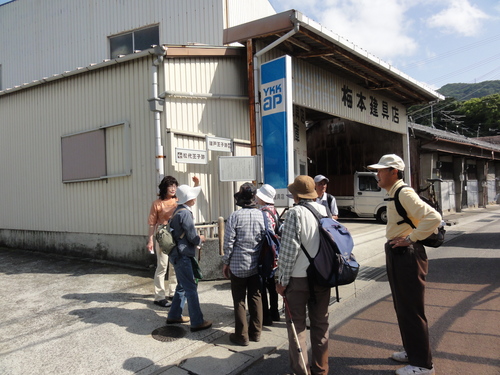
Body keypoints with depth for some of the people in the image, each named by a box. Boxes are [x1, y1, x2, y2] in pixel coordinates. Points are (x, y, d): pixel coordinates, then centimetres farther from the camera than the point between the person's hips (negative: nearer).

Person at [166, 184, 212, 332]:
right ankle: (197, 322, 4)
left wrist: (196, 238, 11)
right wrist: (201, 239, 2)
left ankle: (174, 316, 30)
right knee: (191, 288, -3)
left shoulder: (177, 211, 11)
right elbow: (192, 237, -18)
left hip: (177, 254, 10)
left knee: (183, 286, 20)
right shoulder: (185, 213, -19)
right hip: (182, 255, -10)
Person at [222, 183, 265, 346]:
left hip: (238, 265, -3)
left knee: (239, 300, 8)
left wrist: (226, 262, 1)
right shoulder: (262, 215, -3)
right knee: (256, 297, 14)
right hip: (257, 264, 4)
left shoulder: (235, 216, -12)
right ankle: (255, 332, 24)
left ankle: (242, 336, 15)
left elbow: (229, 242, -10)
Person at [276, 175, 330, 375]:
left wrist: (282, 280, -9)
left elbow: (288, 249, -16)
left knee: (297, 325, 7)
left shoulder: (295, 212, -14)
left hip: (299, 277, -5)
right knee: (321, 323, 15)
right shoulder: (324, 210, 3)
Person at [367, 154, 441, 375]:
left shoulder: (404, 193, -19)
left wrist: (410, 238, -23)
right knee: (402, 307, 21)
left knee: (412, 310, 0)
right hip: (396, 255, 10)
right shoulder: (394, 194, 12)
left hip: (407, 256, -10)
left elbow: (433, 217, -29)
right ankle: (411, 351, 38)